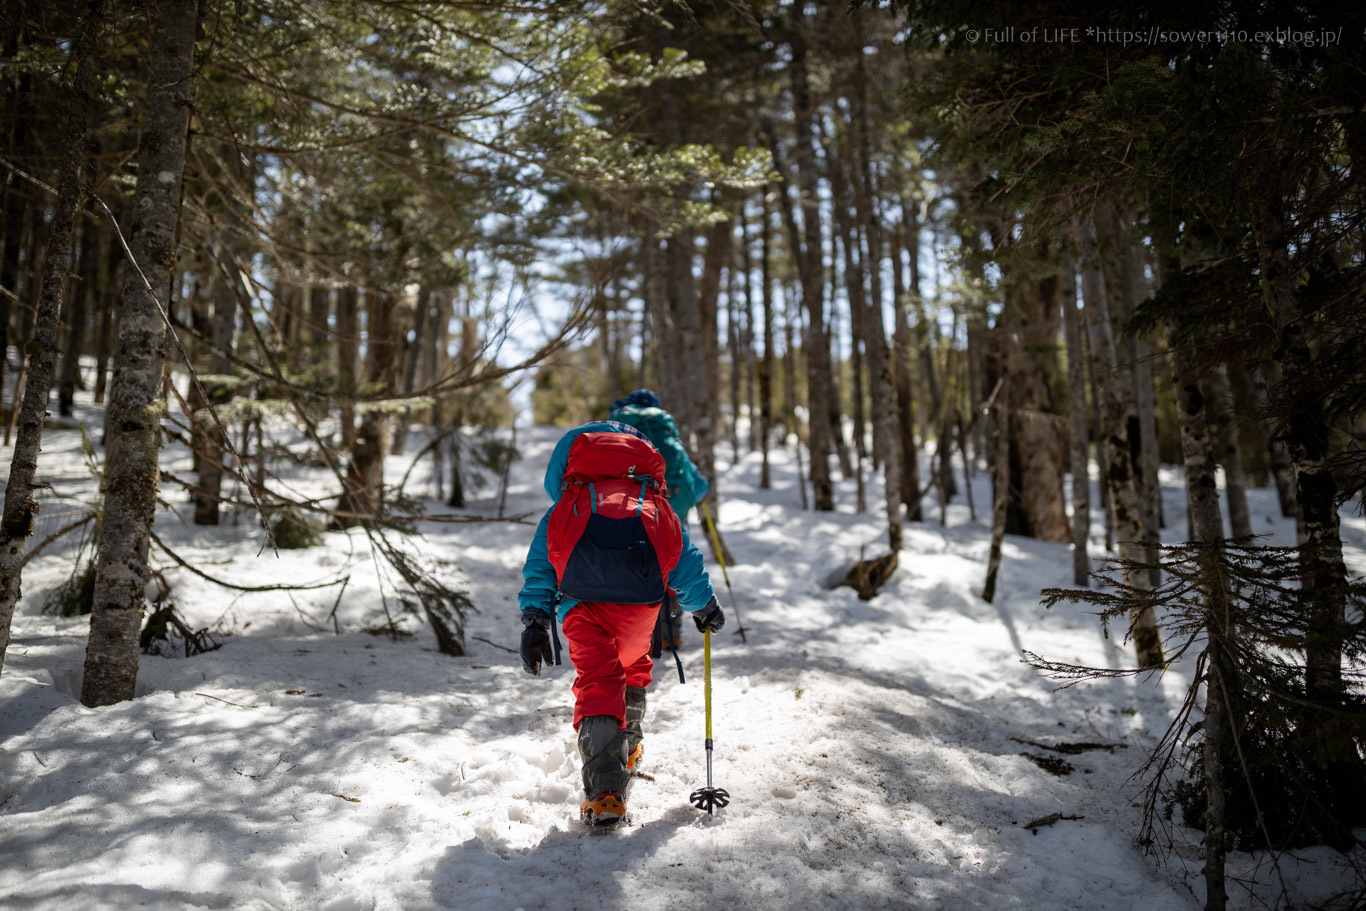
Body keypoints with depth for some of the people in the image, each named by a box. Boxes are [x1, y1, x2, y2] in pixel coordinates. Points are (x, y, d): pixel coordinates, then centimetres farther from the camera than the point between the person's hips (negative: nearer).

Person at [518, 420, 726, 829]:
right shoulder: (655, 508, 33)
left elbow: (539, 566, 23)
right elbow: (685, 559, 30)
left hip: (583, 593, -1)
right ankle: (627, 752, 39)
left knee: (595, 676, 1)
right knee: (633, 663, 26)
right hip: (641, 591, 2)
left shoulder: (565, 508, 32)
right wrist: (704, 607, 42)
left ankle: (604, 789, -11)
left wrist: (535, 622, 21)